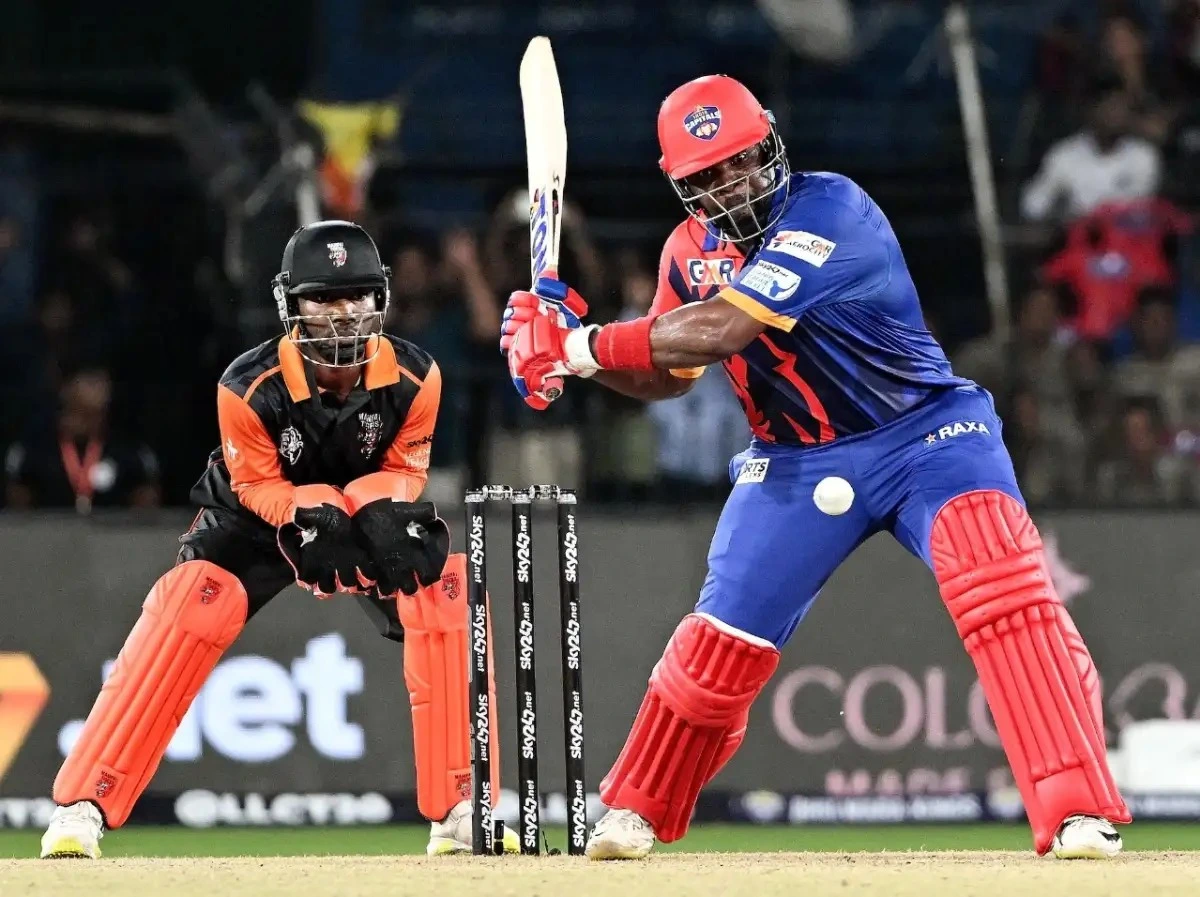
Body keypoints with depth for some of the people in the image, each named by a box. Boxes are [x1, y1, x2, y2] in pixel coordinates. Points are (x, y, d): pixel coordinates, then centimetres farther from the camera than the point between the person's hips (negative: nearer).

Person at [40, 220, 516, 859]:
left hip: (368, 512, 2)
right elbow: (256, 485, -17)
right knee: (186, 613, -26)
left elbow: (404, 471, -10)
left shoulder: (414, 379, -22)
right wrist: (305, 513, -39)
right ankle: (81, 808, -22)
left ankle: (459, 813, -11)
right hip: (259, 516, -2)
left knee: (446, 596, -21)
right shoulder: (250, 389, -28)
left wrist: (389, 506, -34)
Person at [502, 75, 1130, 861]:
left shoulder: (829, 210, -25)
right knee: (724, 638, 7)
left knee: (1003, 587, -27)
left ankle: (1081, 813, -29)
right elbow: (668, 374, 12)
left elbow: (720, 331, -33)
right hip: (796, 464, 6)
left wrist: (585, 344, -27)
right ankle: (635, 811, 30)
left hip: (925, 435, -6)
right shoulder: (693, 251, -2)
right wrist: (565, 342, -6)